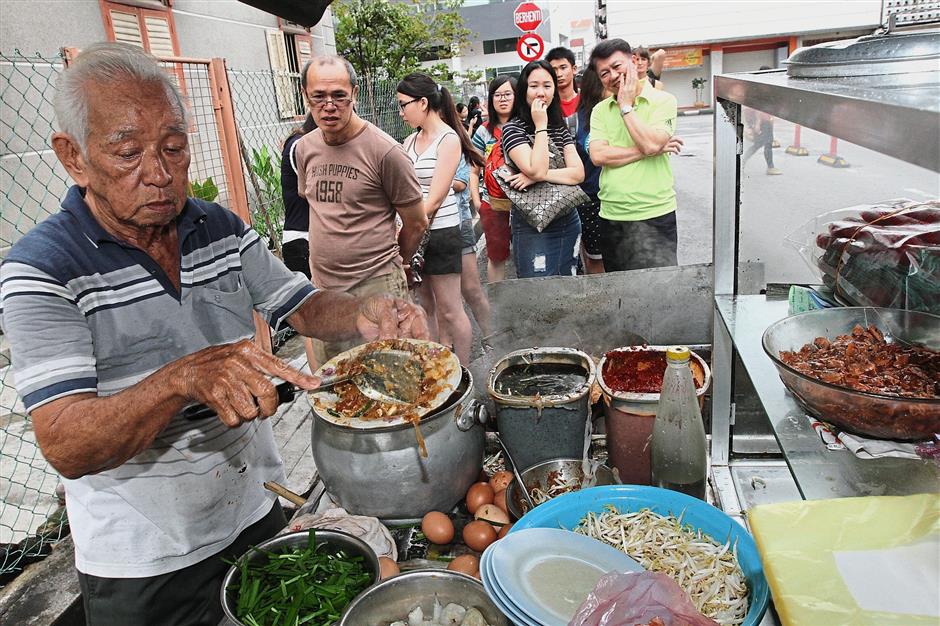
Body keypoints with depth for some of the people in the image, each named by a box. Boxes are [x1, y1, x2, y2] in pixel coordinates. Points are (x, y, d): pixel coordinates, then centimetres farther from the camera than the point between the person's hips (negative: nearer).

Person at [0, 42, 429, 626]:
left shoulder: (223, 229, -2)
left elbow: (302, 304, 3)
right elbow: (66, 448, -25)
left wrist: (362, 314, -19)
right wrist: (184, 377, -41)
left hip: (256, 512, 5)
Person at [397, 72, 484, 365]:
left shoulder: (449, 139, -9)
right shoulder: (410, 141, 12)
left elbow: (434, 200, -15)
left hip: (440, 232, -7)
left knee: (449, 310, 1)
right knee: (425, 306, 13)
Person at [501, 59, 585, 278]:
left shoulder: (560, 128, 10)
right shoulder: (513, 129, -6)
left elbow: (578, 174, -3)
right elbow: (536, 170, -21)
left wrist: (538, 177, -16)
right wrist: (540, 126, -13)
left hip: (569, 223, 6)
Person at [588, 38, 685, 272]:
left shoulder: (663, 100, -2)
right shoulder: (600, 110, 9)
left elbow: (651, 144, -19)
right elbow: (598, 155, -7)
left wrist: (626, 106, -8)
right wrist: (650, 151, -11)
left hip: (654, 216, -4)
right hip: (611, 216, 5)